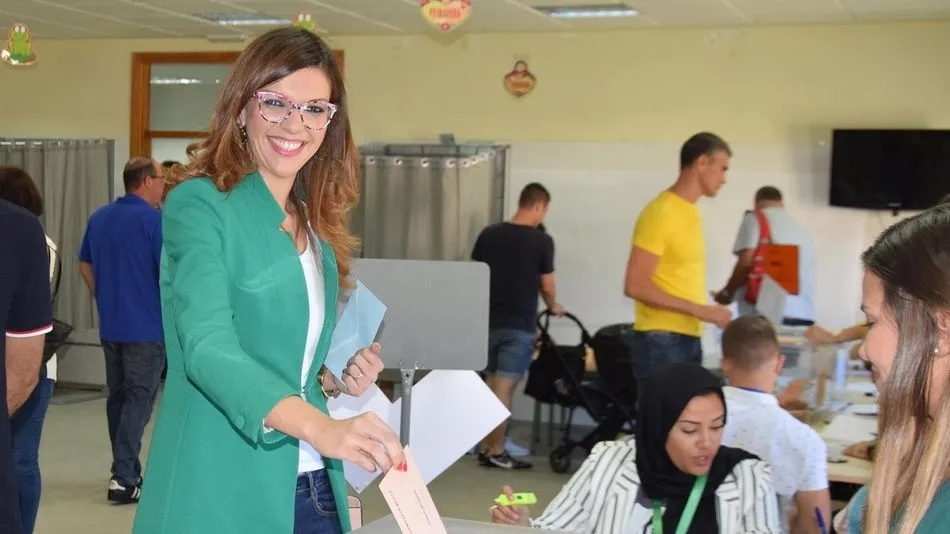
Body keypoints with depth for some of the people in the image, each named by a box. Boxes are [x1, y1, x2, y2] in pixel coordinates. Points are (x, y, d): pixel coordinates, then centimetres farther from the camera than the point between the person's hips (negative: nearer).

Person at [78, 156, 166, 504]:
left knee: (118, 397, 14)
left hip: (110, 325, 7)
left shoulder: (99, 217, 9)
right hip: (146, 326, -7)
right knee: (139, 400, -3)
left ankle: (125, 470, 23)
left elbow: (85, 265, 17)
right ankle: (124, 478, -6)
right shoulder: (153, 219, -13)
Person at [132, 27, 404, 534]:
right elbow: (208, 347, -24)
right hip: (224, 492, -6)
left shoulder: (316, 225, 11)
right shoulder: (199, 204, -10)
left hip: (313, 489, 6)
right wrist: (320, 427, -37)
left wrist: (333, 378, 0)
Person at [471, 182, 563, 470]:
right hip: (519, 324, -5)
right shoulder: (542, 240, -7)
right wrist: (553, 307, 21)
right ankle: (496, 451, 1)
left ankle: (485, 446, 18)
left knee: (490, 384, 14)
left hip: (488, 321, 5)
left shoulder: (488, 234, 4)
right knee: (505, 387, -2)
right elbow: (547, 286, 0)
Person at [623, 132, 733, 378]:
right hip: (661, 341, -9)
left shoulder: (691, 212, 13)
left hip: (689, 338, 9)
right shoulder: (660, 213, -14)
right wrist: (700, 310, -18)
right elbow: (636, 286, -19)